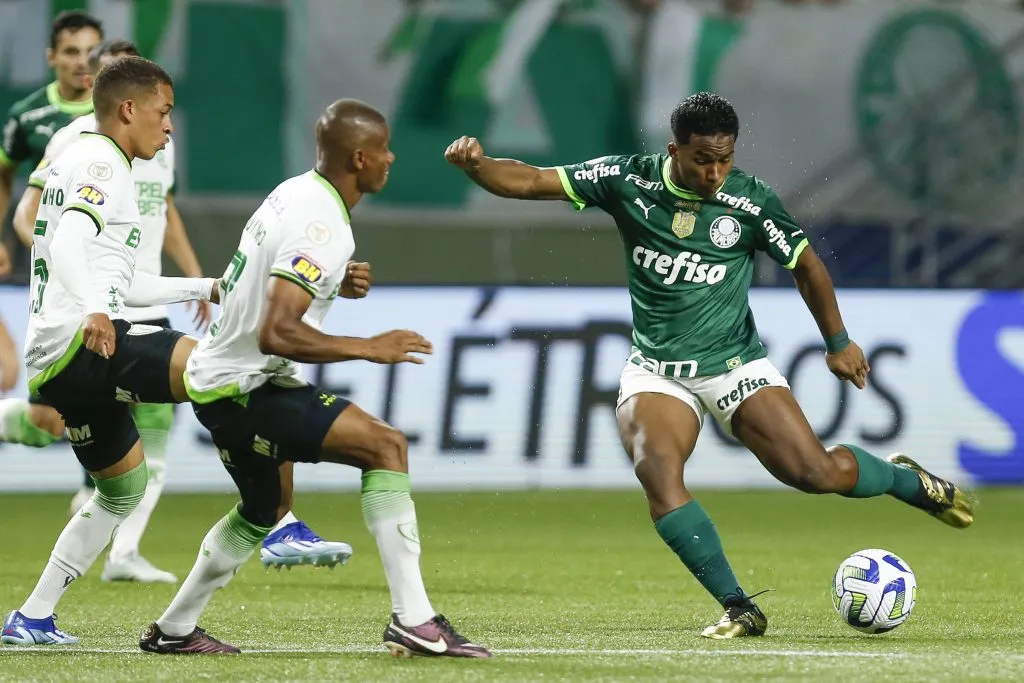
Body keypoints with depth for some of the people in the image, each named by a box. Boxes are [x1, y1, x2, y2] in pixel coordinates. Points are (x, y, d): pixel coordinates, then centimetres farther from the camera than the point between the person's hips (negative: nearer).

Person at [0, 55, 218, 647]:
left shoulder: (78, 164, 28)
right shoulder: (101, 165, -4)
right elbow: (69, 246, -24)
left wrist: (207, 287, 38)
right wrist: (92, 313, -41)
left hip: (58, 364, 11)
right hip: (85, 347, -11)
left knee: (125, 487, 25)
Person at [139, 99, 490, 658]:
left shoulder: (293, 193, 7)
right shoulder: (323, 228, -23)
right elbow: (277, 334, -31)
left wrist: (335, 282, 16)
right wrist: (368, 348, -24)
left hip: (218, 378, 10)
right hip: (243, 387, -10)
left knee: (262, 510, 30)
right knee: (386, 446, -18)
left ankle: (173, 629, 43)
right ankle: (413, 620, -22)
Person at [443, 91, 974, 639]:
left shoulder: (750, 202, -11)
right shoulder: (629, 181, -10)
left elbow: (805, 265, 3)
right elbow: (531, 182, -10)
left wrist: (838, 342, 9)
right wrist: (477, 165, -29)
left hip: (735, 365, -1)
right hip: (655, 369, 1)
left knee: (817, 472, -14)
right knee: (658, 473, -27)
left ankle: (910, 481, 20)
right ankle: (739, 609, -21)